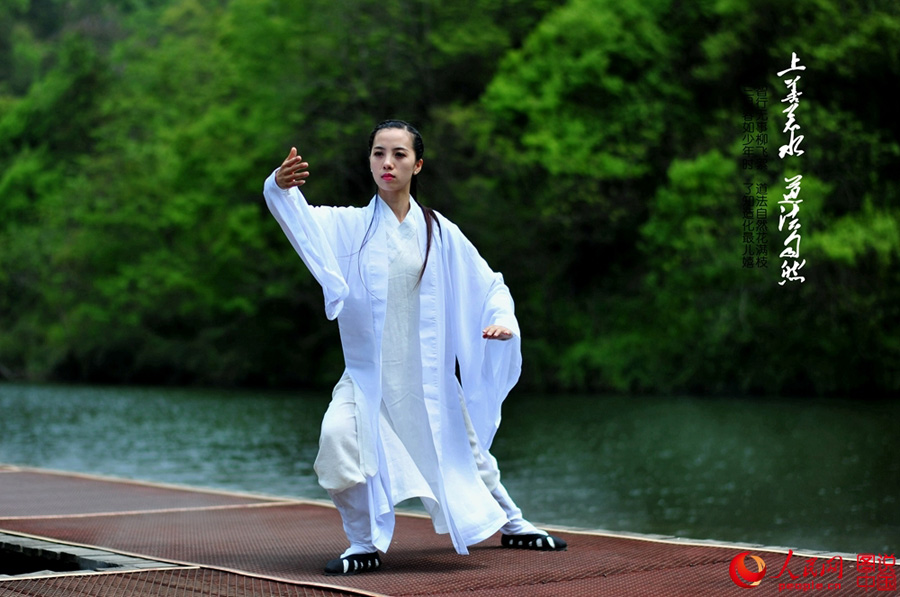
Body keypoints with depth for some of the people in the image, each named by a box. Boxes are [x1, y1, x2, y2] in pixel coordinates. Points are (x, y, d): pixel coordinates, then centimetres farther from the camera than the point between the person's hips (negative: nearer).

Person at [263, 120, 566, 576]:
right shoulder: (350, 226, -4)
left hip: (429, 377, 1)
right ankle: (365, 543, -5)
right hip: (367, 374, -1)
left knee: (466, 453, 15)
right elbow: (303, 220, -21)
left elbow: (489, 284, 4)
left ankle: (511, 523, 46)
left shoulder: (440, 233, -1)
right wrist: (281, 187, -44)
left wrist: (503, 318, -17)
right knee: (339, 437, -27)